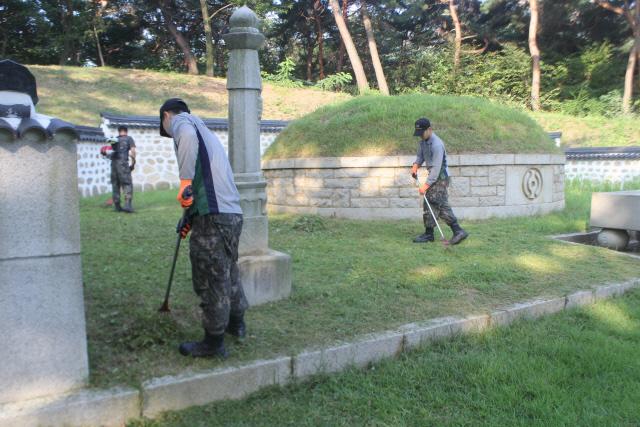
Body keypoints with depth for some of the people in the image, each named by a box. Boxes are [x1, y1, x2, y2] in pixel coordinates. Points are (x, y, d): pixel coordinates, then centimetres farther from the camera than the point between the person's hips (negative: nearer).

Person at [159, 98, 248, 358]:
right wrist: (190, 219, 35)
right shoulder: (206, 133, 28)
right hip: (233, 213, 9)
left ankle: (214, 342, 13)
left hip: (213, 217, -9)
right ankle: (236, 323, 39)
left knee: (211, 280, 2)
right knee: (228, 271, 23)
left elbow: (187, 136, -24)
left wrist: (185, 182, -21)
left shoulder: (181, 121, 3)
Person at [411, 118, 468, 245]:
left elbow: (436, 168, -25)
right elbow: (420, 155, 19)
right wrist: (416, 165, -3)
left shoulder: (437, 144, -23)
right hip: (435, 176, 9)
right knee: (442, 205, 7)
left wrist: (426, 184, -26)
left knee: (430, 203, -8)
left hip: (440, 177, -9)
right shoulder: (423, 141, 6)